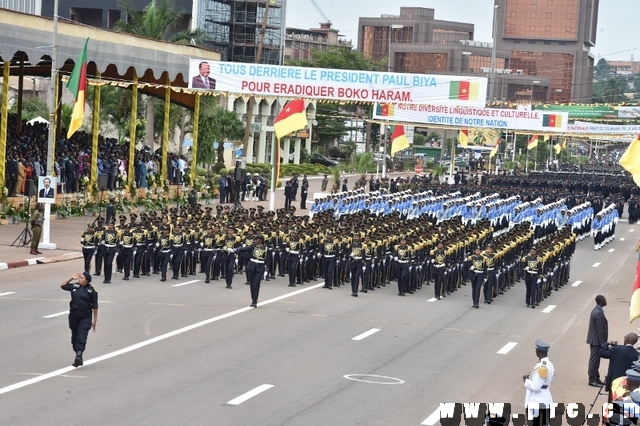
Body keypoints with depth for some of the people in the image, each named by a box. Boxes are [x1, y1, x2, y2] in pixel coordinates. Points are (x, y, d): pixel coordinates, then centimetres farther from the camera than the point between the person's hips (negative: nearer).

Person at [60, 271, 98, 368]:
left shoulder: (91, 290, -4)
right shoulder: (74, 286, 7)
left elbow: (95, 306, -1)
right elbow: (62, 286, 20)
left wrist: (95, 320, -2)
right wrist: (71, 278, 8)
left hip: (85, 317, -5)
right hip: (73, 316, 5)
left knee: (82, 336, -18)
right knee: (74, 337, 10)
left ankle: (79, 355, -33)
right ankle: (78, 357, 20)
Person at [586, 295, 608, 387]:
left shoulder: (595, 310, 10)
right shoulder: (599, 313, -23)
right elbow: (600, 330, -22)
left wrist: (603, 342, 21)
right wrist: (603, 343, -18)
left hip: (593, 339, 10)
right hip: (597, 341, -10)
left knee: (595, 359, 16)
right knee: (594, 359, -3)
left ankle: (596, 378, 25)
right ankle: (592, 380, 3)